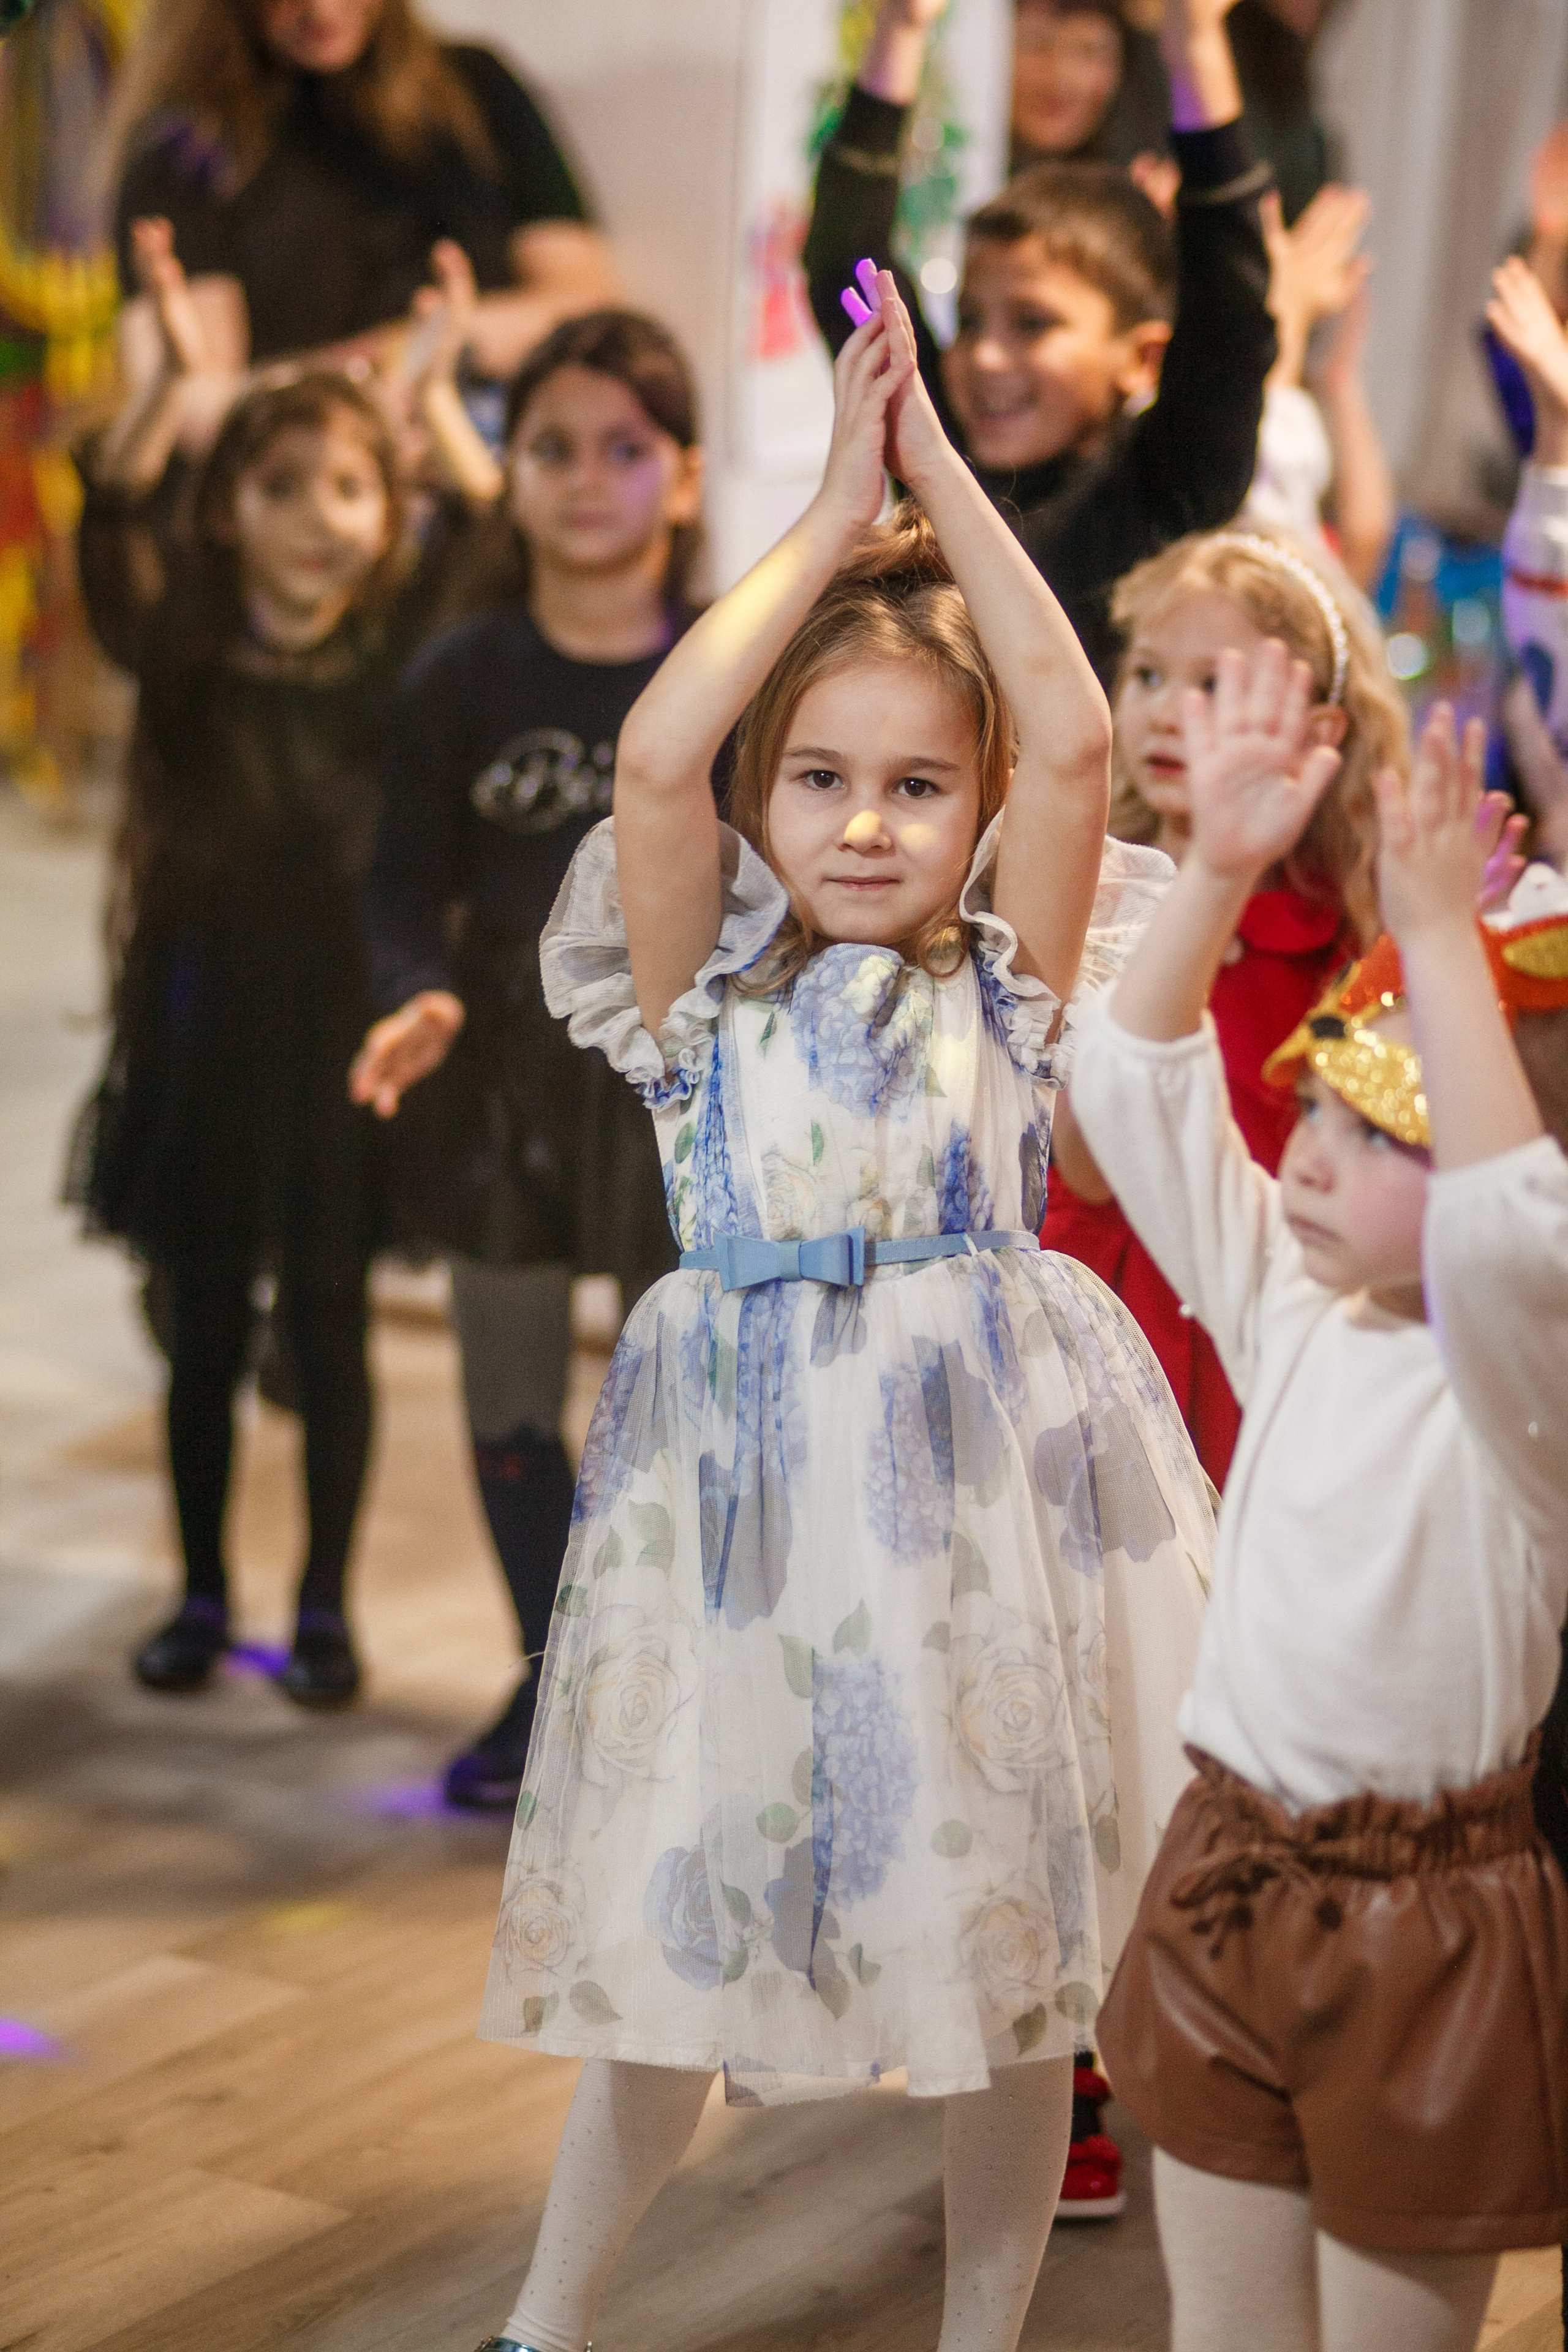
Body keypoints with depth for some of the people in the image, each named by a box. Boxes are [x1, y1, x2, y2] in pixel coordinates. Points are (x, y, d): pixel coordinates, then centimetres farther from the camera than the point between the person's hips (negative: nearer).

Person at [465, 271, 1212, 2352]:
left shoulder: (1009, 977, 1)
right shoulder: (710, 983, 1)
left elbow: (1076, 739, -13)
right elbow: (654, 756, -16)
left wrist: (938, 466, -8)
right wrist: (838, 507, -10)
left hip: (981, 1470, 0)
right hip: (748, 1476, 0)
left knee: (1013, 1945, 8)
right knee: (680, 1928, 9)